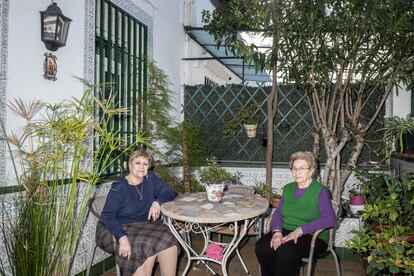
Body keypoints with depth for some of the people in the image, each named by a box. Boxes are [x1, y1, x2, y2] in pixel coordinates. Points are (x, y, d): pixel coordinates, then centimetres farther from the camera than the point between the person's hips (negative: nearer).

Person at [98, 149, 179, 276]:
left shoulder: (151, 179, 2)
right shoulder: (119, 188, -13)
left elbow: (170, 193, 5)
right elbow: (107, 216, -19)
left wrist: (157, 202, -17)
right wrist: (122, 238, -33)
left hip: (146, 224, 4)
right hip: (121, 228, -4)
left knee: (168, 241, -23)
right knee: (147, 246, -30)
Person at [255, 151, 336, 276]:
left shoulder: (320, 191, -5)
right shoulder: (288, 188, 15)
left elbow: (330, 219, -18)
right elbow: (278, 212, 8)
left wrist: (300, 230, -24)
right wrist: (277, 231, -12)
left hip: (312, 237, -5)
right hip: (286, 232, 5)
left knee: (285, 250, -34)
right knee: (261, 246, -23)